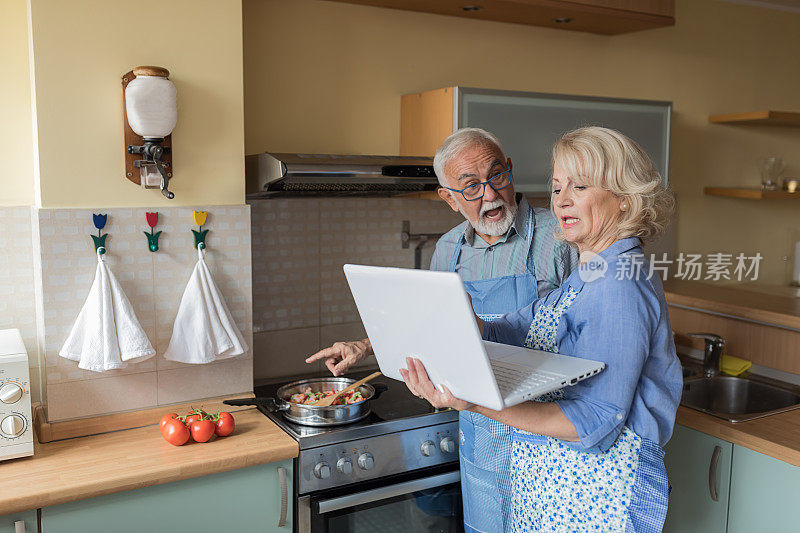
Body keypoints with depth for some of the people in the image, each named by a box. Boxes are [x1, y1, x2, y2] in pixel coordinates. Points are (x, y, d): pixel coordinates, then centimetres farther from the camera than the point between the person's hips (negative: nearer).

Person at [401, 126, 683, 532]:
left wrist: (477, 403, -37)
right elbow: (512, 328, 3)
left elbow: (593, 425, -27)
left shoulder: (621, 290, -22)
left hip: (596, 497, -8)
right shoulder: (586, 279, 8)